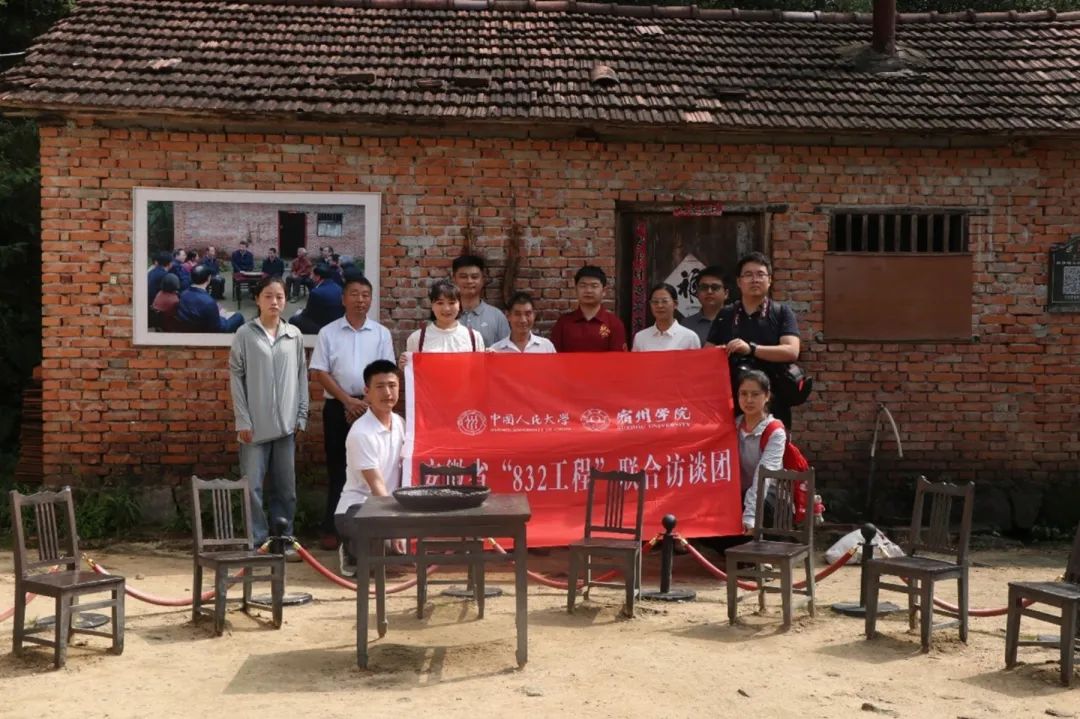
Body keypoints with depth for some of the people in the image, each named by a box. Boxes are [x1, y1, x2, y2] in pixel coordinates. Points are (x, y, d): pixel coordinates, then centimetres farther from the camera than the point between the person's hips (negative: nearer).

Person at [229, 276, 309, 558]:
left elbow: (301, 377, 10)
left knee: (285, 486, 8)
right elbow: (236, 377, -2)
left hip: (286, 423, 3)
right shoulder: (245, 334, -1)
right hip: (255, 424, -3)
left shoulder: (294, 335, 7)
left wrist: (301, 416, 4)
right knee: (253, 485, -1)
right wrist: (243, 420, -7)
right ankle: (257, 541, 8)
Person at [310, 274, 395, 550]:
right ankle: (332, 528, 8)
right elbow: (320, 373, -2)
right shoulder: (328, 333, 2)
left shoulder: (381, 333, 5)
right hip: (338, 407, -1)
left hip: (371, 407, 1)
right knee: (337, 468, 3)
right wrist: (348, 401, -11)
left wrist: (365, 403, -9)